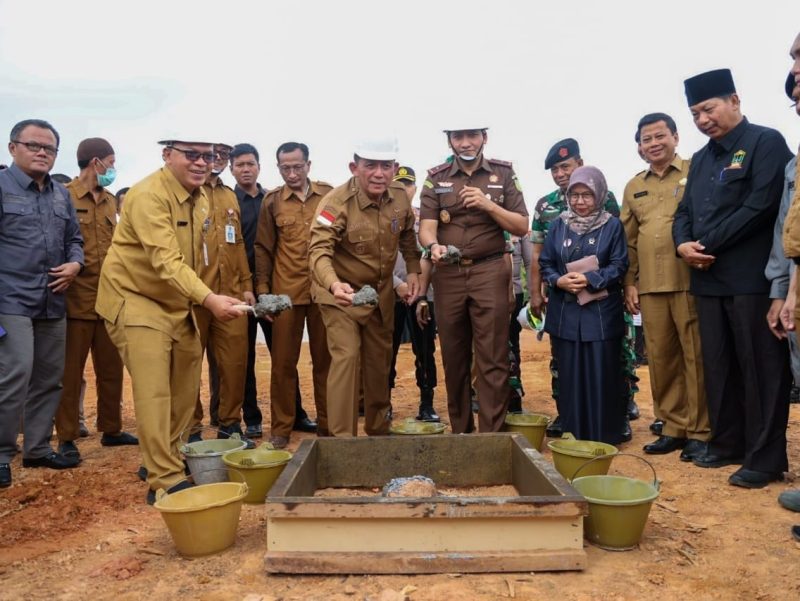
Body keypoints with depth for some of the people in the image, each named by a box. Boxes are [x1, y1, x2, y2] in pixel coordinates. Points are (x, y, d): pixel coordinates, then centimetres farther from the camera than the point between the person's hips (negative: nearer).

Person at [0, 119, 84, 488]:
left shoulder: (61, 194, 15)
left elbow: (74, 238, 23)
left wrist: (75, 264, 0)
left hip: (53, 304, 6)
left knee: (49, 379, 11)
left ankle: (37, 448, 24)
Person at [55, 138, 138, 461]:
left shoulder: (111, 201, 15)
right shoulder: (64, 196, -5)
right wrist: (70, 269, -13)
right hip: (77, 298, -6)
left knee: (111, 369, 12)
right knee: (70, 372, 3)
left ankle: (111, 429, 25)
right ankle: (67, 438, 13)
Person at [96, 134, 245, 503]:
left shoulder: (200, 199, 5)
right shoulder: (149, 195, -21)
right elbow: (165, 260, -32)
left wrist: (194, 302, 8)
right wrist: (208, 299, -41)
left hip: (178, 304, 8)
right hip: (137, 300, -8)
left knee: (184, 391, 12)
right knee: (154, 392, -11)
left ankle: (164, 460, 28)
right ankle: (164, 480, -1)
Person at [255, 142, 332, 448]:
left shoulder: (328, 194, 4)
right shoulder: (272, 201, 4)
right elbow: (263, 248, 6)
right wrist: (262, 291, 1)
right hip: (286, 292, 0)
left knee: (325, 359, 8)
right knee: (283, 361, 5)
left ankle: (327, 424, 21)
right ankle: (280, 428, 17)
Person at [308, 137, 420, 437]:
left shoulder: (401, 198, -8)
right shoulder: (337, 202, -26)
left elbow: (407, 237, 10)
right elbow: (319, 250, -36)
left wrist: (413, 271, -1)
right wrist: (333, 283, -54)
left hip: (381, 292, 6)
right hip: (341, 294, -6)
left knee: (380, 358, 16)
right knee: (347, 356, -15)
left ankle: (378, 428, 37)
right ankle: (341, 437, -1)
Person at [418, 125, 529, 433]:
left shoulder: (503, 173, 6)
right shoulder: (436, 178, 8)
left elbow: (522, 227, 3)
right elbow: (426, 227, -3)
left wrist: (488, 204, -11)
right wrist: (433, 245, -26)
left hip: (490, 272, -1)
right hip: (448, 274, 2)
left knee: (492, 359, -4)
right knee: (453, 358, 8)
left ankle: (492, 434, 3)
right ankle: (459, 430, 21)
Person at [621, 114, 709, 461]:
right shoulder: (634, 187, 17)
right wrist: (629, 283, 13)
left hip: (689, 281, -4)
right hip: (650, 286, 5)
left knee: (696, 356, 0)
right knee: (660, 357, 8)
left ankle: (700, 431, 11)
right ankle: (673, 427, 20)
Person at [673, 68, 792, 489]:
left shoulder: (766, 142, -3)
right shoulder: (700, 159, 20)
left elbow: (761, 206, -14)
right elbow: (685, 210, 17)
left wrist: (708, 246, -13)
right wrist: (683, 244, -4)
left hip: (751, 278, -7)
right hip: (708, 279, 7)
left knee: (761, 369, -1)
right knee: (717, 367, 11)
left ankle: (765, 459, 7)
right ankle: (727, 444, 22)